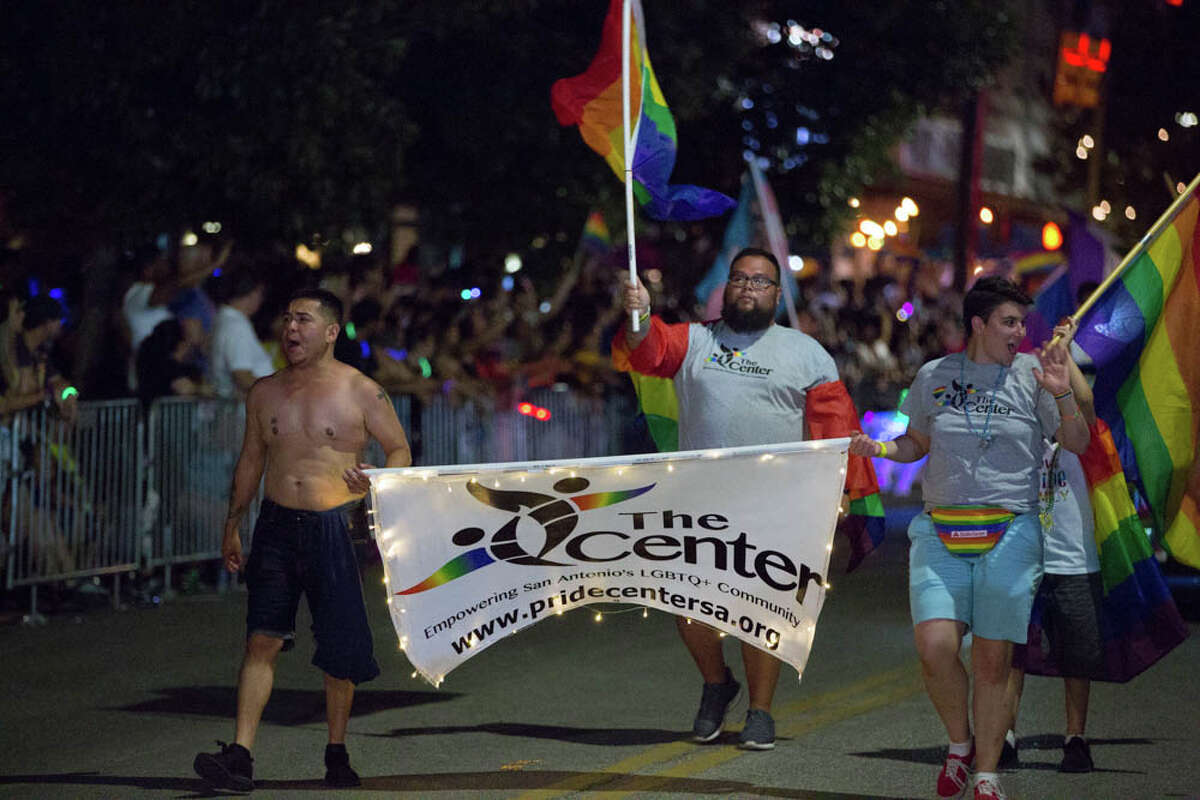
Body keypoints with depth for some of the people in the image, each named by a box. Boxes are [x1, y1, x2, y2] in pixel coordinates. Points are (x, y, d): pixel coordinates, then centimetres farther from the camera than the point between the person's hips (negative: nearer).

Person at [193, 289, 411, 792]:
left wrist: (377, 483, -17)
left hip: (335, 528, -2)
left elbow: (400, 451, 4)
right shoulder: (265, 392, 11)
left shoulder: (361, 392, 0)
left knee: (340, 646, 2)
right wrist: (232, 526, 16)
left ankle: (337, 753, 19)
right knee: (262, 639, -7)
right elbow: (251, 460, 19)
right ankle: (240, 756, -12)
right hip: (277, 527, 2)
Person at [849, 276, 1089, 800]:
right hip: (941, 534, 1)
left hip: (1009, 535, -1)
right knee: (935, 647, -15)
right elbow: (917, 443, 22)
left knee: (992, 660, -1)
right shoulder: (932, 377, 9)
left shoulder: (1030, 373, 5)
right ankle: (959, 742, 12)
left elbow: (1079, 443, 5)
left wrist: (1062, 395, -11)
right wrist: (880, 448, 2)